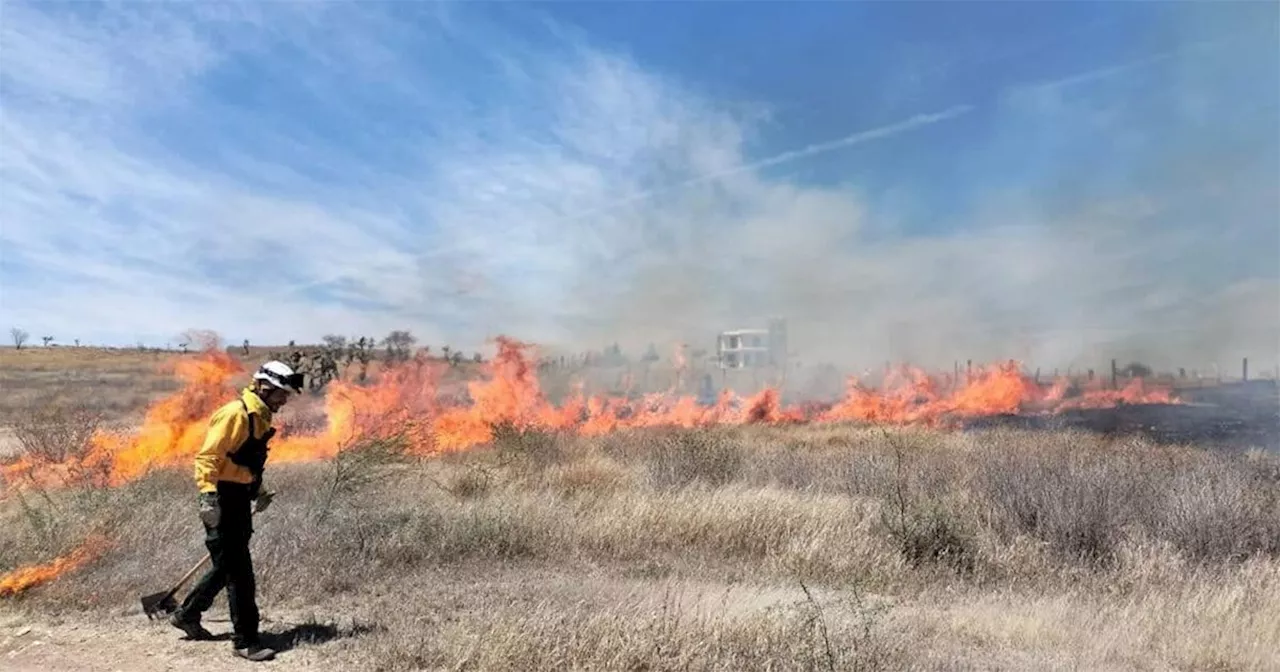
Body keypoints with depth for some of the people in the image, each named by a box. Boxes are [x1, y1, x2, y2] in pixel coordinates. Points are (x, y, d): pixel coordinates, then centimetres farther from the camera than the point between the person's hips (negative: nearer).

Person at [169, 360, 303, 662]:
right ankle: (245, 640, 6)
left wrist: (257, 492, 22)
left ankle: (186, 615, 40)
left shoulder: (259, 417, 13)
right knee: (239, 572, -3)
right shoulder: (235, 413, -17)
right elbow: (207, 458, -22)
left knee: (227, 567, 21)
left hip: (239, 501, 10)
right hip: (223, 502, -10)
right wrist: (209, 495, -29)